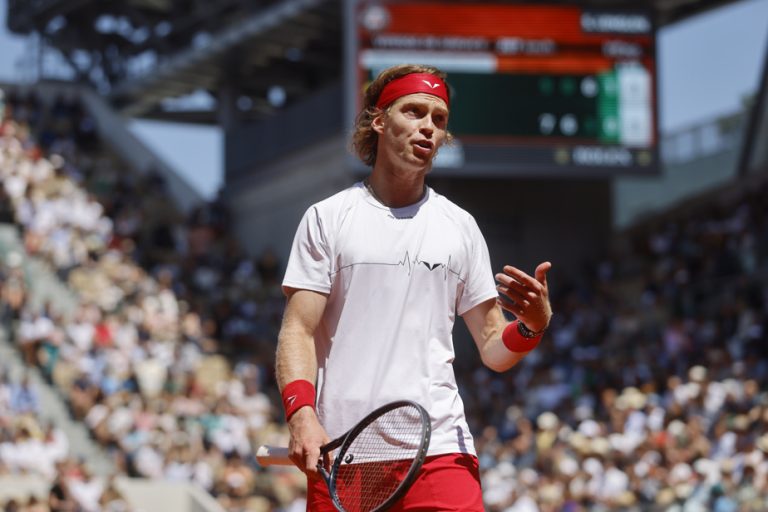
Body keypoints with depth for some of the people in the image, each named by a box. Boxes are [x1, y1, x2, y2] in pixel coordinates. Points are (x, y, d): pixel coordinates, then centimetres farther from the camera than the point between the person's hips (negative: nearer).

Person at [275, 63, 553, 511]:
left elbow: (493, 349, 14)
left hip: (441, 452, 1)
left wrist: (533, 324, -9)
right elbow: (298, 330, 1)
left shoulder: (461, 226, 13)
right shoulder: (328, 218, 8)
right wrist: (301, 414, -16)